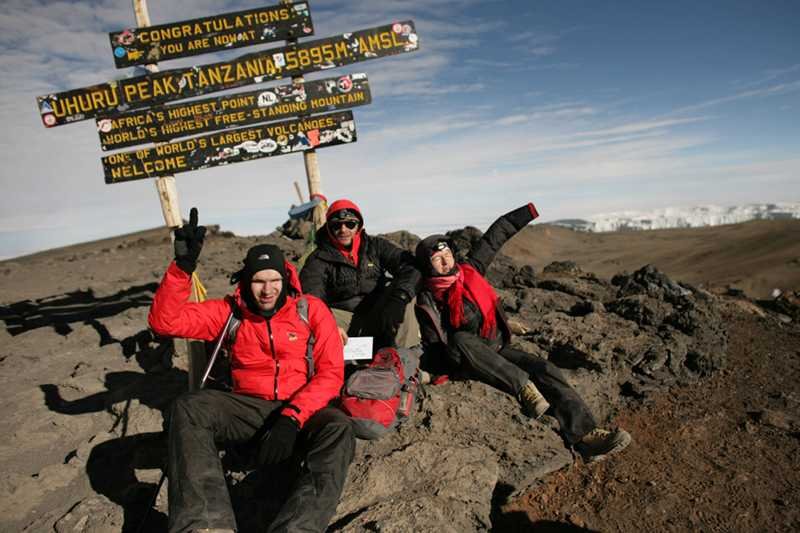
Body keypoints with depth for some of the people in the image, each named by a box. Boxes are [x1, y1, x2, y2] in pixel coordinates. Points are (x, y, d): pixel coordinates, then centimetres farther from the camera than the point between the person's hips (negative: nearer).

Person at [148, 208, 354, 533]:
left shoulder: (311, 310, -1)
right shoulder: (230, 312, 4)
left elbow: (330, 373, -6)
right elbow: (164, 322, -5)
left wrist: (292, 417, -20)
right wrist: (184, 265, -18)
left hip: (300, 410, -1)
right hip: (247, 408, 2)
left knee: (337, 428, -33)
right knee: (189, 407, -26)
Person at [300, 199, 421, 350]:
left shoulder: (376, 246, 7)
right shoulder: (319, 258, 1)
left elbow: (410, 267, -7)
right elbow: (309, 297, -15)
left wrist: (398, 298, -27)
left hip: (379, 319, 2)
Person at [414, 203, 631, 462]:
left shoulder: (469, 270, 7)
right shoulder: (427, 301, -3)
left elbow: (495, 236, 8)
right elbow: (432, 346, -3)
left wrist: (529, 212, 7)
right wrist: (449, 361, -21)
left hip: (497, 349, 4)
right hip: (466, 357, -4)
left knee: (544, 368, -19)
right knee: (460, 339, -37)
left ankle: (584, 435, -27)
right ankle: (524, 387, -37)